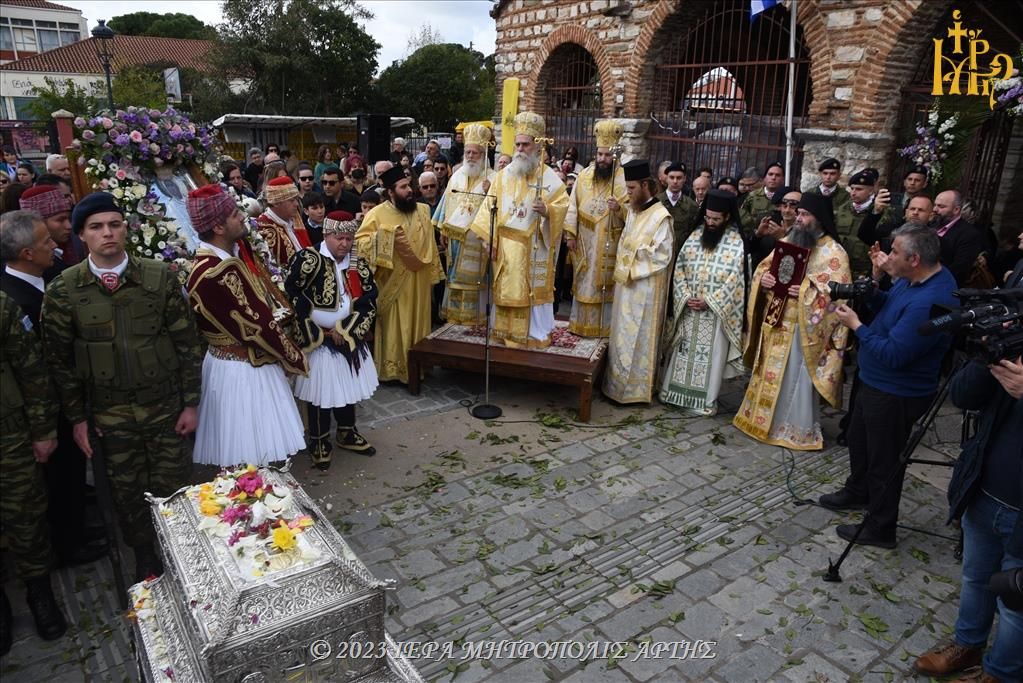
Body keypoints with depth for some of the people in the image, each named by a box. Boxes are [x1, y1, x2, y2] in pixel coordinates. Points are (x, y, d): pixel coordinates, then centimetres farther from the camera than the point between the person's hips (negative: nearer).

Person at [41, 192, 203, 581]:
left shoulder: (160, 277, -7)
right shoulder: (63, 291, -5)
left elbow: (187, 342, -3)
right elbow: (59, 359, 2)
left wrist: (190, 402, -3)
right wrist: (77, 417, 2)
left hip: (166, 405, 0)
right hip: (110, 413, 1)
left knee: (172, 486, 8)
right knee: (127, 491, 14)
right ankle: (144, 557, 36)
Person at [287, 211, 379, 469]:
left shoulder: (359, 265, 3)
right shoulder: (308, 260, -13)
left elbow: (369, 303, 0)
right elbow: (291, 297, -16)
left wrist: (345, 330, -11)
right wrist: (315, 334, -15)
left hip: (350, 340, 5)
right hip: (318, 340, -5)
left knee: (349, 388, 17)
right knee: (321, 393, 4)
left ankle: (347, 434, 36)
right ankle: (320, 443, 21)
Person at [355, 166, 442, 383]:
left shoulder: (423, 211, 7)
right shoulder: (378, 213, -7)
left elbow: (430, 245, 11)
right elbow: (359, 241, -12)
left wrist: (433, 273, 11)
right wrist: (385, 235, -22)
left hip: (418, 280, 4)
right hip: (393, 282, -4)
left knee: (417, 324, 12)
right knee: (393, 327, 2)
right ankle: (392, 368, 12)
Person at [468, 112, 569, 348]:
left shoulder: (549, 177, -3)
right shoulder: (503, 175, 8)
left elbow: (563, 205, -7)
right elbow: (490, 206, 6)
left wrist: (547, 210, -28)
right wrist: (488, 237, -2)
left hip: (534, 248, -3)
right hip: (505, 246, 4)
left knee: (533, 290, 1)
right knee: (505, 289, 9)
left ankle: (536, 334, 12)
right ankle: (504, 331, 20)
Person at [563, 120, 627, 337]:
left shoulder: (624, 178, -6)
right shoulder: (585, 174, 6)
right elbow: (573, 205, 6)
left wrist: (619, 208, -29)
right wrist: (570, 233, 1)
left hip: (609, 245, -3)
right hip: (584, 242, 4)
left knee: (605, 285, 2)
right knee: (583, 283, 11)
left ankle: (604, 326, 13)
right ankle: (580, 323, 22)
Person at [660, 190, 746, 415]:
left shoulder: (736, 244, -8)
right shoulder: (696, 236, 3)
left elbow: (734, 281, -12)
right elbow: (679, 268, 3)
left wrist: (708, 301, -17)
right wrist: (686, 297, -9)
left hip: (716, 312, -4)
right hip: (689, 308, 4)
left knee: (709, 355, 4)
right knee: (684, 351, 12)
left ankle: (705, 400, 15)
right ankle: (676, 391, 25)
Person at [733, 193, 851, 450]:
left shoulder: (834, 253, -8)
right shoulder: (786, 242, 11)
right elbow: (763, 267, 13)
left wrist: (808, 291, -27)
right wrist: (763, 277, -10)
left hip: (803, 327, -6)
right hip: (776, 322, 6)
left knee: (797, 378, 0)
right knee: (770, 374, 15)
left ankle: (800, 430, 14)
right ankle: (766, 418, 31)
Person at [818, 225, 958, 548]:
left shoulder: (930, 302, -32)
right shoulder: (912, 279, -2)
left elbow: (893, 354, -31)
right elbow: (885, 307, 9)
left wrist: (855, 325, -20)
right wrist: (875, 279, -8)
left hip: (895, 394, -10)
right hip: (875, 381, 10)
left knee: (884, 460, 8)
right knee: (858, 438, 28)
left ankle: (880, 528, 27)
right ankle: (858, 492, 51)